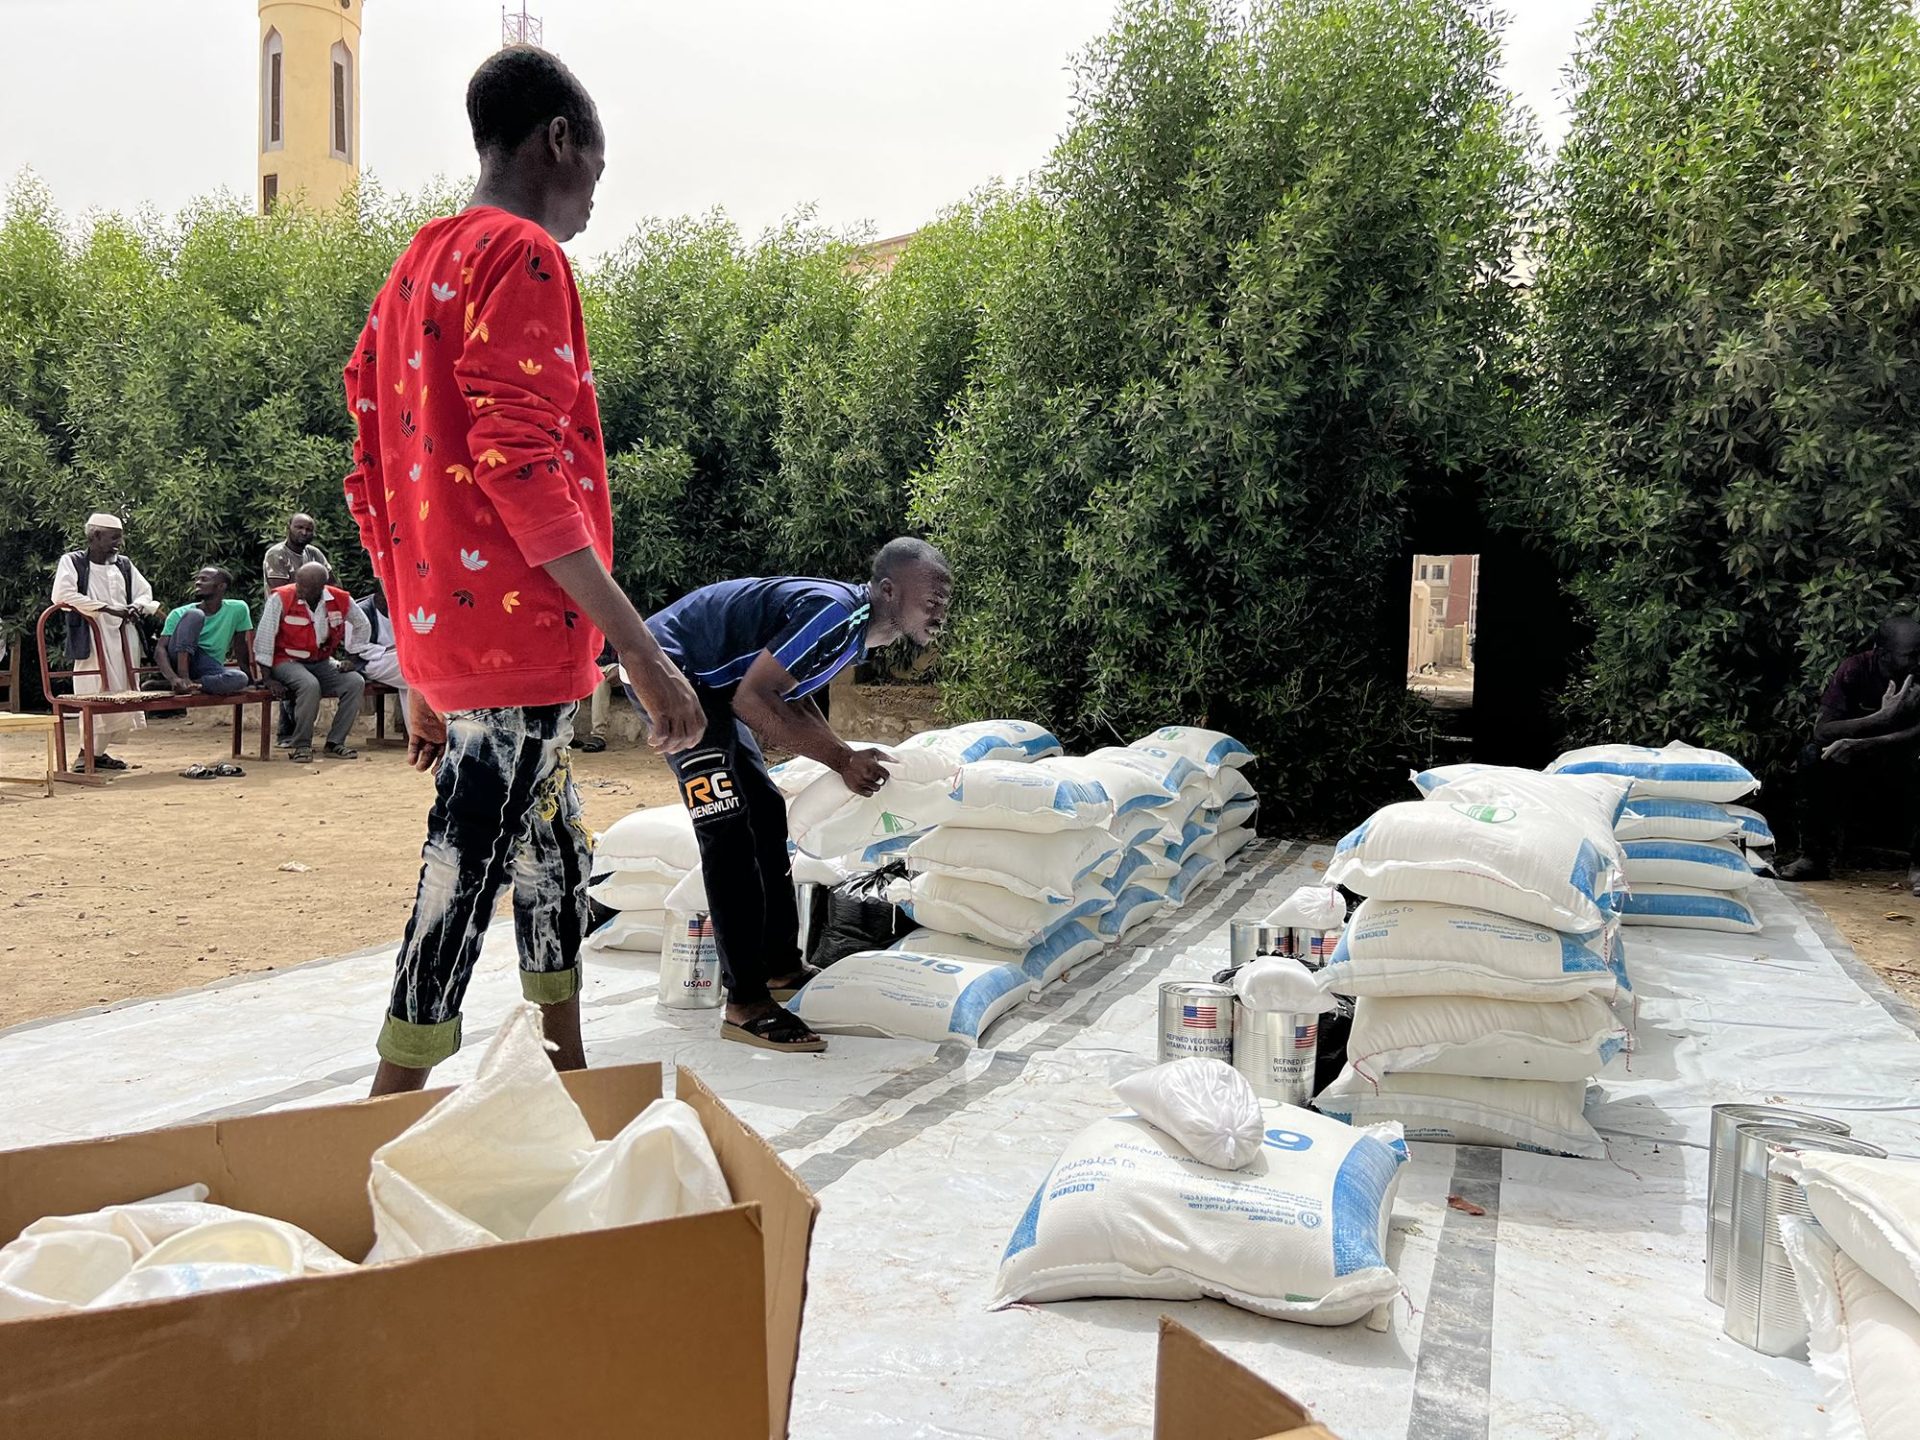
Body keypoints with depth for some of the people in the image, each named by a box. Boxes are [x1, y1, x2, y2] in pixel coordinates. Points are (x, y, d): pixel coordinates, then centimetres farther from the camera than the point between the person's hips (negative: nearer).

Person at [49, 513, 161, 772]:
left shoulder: (124, 565, 14)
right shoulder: (72, 561, -2)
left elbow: (145, 591, 21)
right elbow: (62, 595, -15)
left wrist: (137, 605, -5)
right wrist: (107, 607, -20)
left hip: (123, 638, 6)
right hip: (90, 639, -5)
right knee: (93, 696, -10)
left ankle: (98, 751, 14)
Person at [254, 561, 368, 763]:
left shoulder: (340, 600, -5)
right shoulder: (281, 598, -15)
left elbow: (361, 625, 14)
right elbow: (264, 635, -11)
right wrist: (267, 677, -12)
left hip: (322, 663, 4)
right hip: (287, 662, -4)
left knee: (356, 682, -18)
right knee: (310, 685, -35)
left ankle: (335, 742, -10)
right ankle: (300, 745, -19)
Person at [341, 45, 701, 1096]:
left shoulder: (415, 272, 21)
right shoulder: (521, 255, -8)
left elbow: (374, 487, 19)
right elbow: (521, 463, -20)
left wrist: (421, 675, 21)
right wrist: (640, 649, -22)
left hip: (443, 639, 10)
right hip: (519, 634, -10)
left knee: (554, 852, 18)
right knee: (462, 886, -5)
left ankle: (567, 1081, 29)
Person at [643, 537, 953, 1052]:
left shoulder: (855, 624, 4)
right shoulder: (836, 612, -26)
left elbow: (792, 698, 15)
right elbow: (751, 700, -27)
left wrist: (850, 758, 2)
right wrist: (841, 760, -21)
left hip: (706, 680, 11)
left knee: (766, 813, 12)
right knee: (728, 831, -15)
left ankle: (781, 969, 21)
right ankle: (746, 1005, -13)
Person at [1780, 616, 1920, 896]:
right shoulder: (1855, 670, -13)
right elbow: (1822, 731, -24)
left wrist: (1862, 745, -40)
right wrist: (1884, 717, -36)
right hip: (1855, 775, 1)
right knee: (1813, 757, -25)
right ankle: (1815, 856, -12)